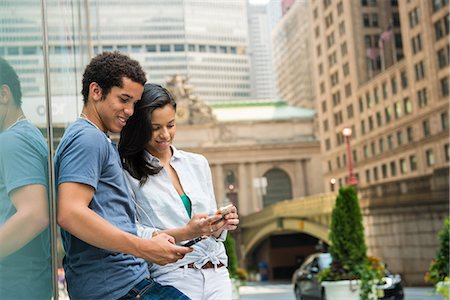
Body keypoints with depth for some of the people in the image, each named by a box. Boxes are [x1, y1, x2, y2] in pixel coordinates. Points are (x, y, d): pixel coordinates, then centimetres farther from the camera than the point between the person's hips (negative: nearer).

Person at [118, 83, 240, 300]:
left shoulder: (198, 163, 13)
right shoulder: (127, 173, -5)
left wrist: (221, 226, -5)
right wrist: (185, 233, -19)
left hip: (217, 275, 5)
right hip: (172, 279, -4)